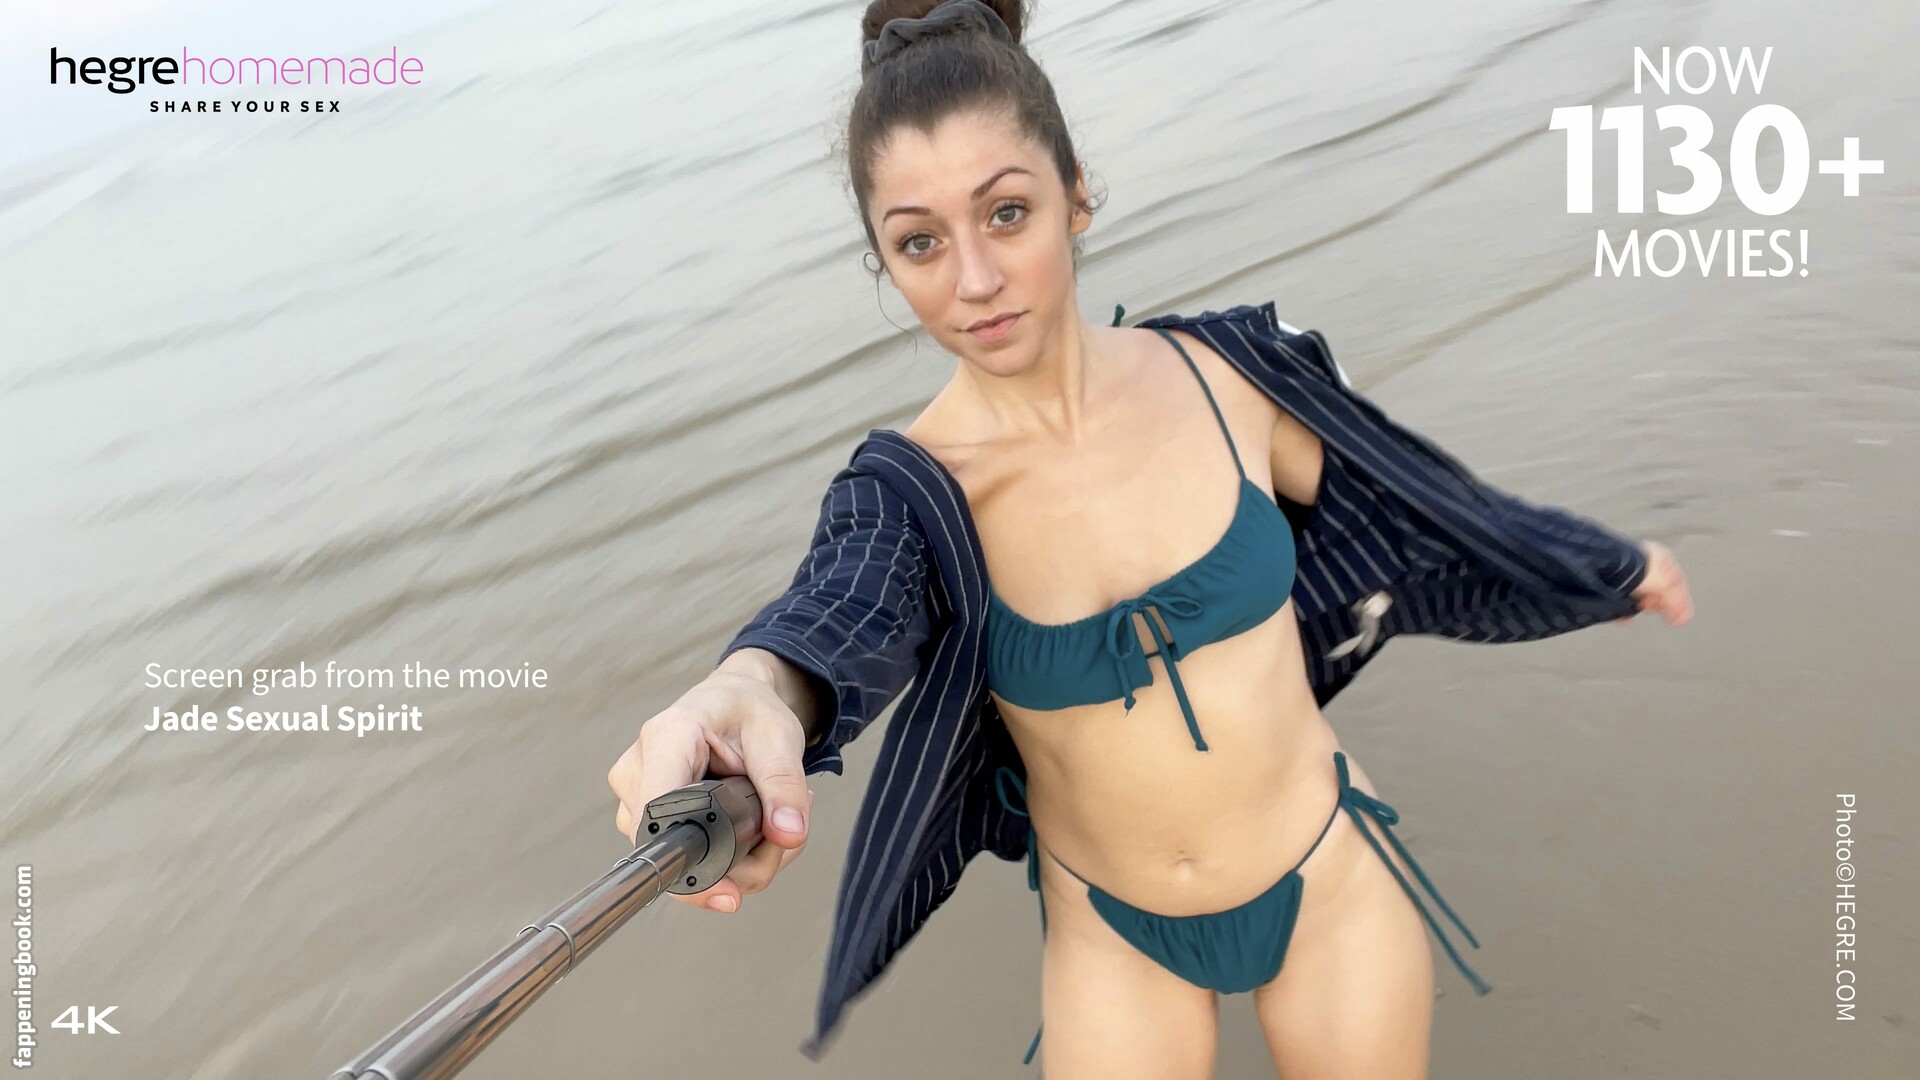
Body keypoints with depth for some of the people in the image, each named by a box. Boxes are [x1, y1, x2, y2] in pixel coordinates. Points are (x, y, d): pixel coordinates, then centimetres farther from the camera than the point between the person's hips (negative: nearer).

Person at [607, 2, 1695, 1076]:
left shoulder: (1229, 372, -14)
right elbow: (844, 614, -41)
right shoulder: (914, 492, -19)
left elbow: (1420, 507, 2)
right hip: (1116, 941, -1)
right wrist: (752, 694, -66)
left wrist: (1616, 568, 17)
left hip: (1332, 876, 1)